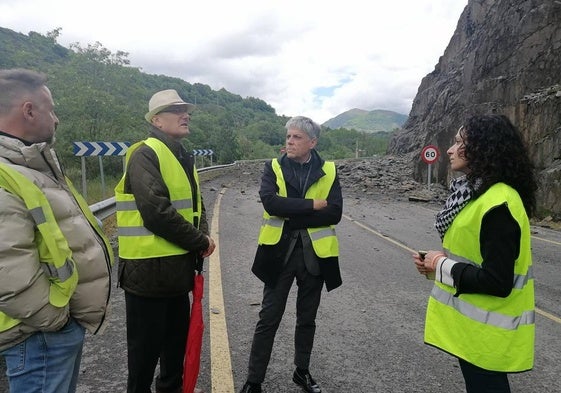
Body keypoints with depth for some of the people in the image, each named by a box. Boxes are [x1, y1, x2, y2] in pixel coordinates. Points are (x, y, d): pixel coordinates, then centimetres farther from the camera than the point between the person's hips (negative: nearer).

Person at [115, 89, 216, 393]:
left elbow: (194, 203, 17)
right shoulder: (145, 154, -15)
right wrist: (199, 242, -17)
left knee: (177, 339, 22)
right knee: (146, 344, 8)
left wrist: (203, 234, -3)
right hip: (149, 268, -9)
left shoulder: (182, 157, 13)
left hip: (178, 266, 9)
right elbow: (156, 212, -26)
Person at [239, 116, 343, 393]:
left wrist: (291, 214, -16)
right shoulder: (273, 168, 0)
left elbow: (335, 213, -11)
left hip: (314, 254, 2)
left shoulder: (328, 171, 1)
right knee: (269, 318, 6)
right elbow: (270, 202, -18)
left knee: (307, 318, 17)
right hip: (280, 252, -1)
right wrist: (312, 205, -18)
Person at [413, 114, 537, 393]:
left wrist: (442, 267, -17)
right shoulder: (475, 191, 6)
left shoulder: (498, 204, -25)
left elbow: (497, 282, -28)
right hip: (472, 320, 9)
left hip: (487, 330, -9)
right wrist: (440, 259, -1)